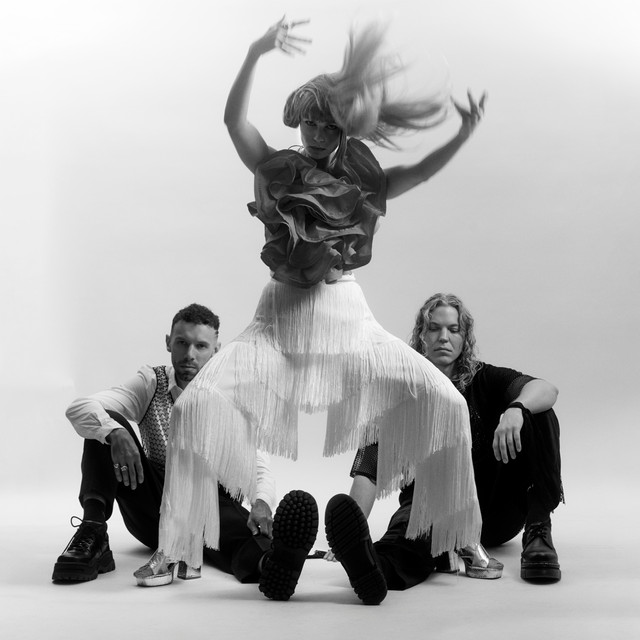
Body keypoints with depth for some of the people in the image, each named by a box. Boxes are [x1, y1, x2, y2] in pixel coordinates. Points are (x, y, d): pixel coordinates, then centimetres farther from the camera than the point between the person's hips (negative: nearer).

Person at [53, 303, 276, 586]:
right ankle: (92, 536, -27)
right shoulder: (152, 383, 0)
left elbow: (260, 469, -9)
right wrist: (116, 433, -37)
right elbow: (79, 408, -13)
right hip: (152, 507, 2)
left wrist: (261, 503, -34)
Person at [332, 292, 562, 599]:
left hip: (496, 512, 2)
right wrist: (352, 530, -28)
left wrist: (515, 409, -39)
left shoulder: (483, 380, 6)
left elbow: (546, 389, -14)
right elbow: (368, 470, -10)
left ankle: (538, 533, -23)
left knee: (536, 415, -16)